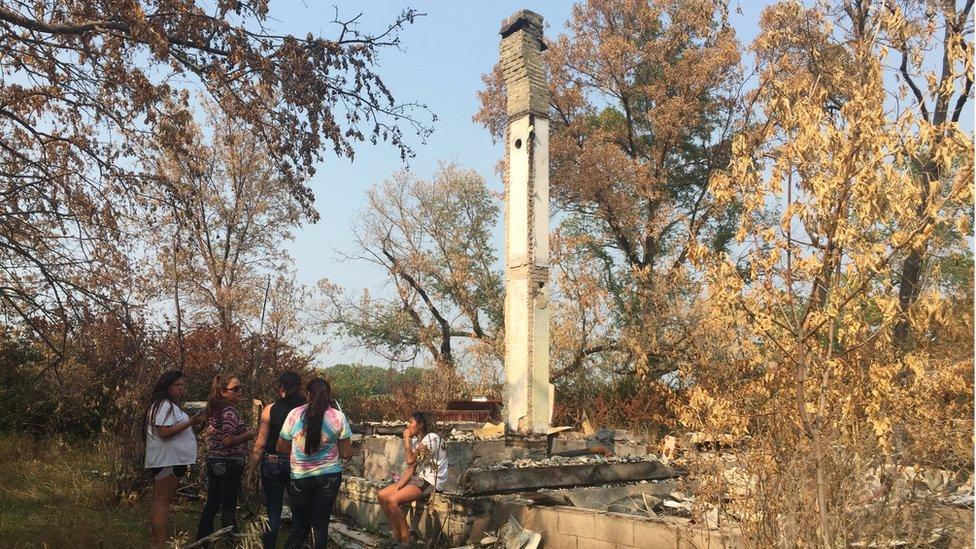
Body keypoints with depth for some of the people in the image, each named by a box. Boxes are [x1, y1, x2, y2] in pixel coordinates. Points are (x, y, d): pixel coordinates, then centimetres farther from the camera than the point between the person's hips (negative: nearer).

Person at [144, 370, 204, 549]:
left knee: (161, 501, 14)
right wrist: (190, 423, -25)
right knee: (162, 502, -9)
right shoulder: (164, 405, -14)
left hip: (171, 460, 11)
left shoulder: (171, 405, 20)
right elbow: (164, 432, -25)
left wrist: (192, 423, 19)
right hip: (168, 461, -11)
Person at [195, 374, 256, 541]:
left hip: (213, 460, 9)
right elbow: (227, 441, -23)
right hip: (229, 463, -9)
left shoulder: (214, 409, 11)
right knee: (229, 507, 0)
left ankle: (202, 539, 26)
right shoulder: (229, 410, -17)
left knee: (212, 504, 17)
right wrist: (248, 434, -10)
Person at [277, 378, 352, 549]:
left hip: (300, 477, 0)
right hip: (329, 477, 0)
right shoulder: (339, 417, -7)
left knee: (300, 524, 16)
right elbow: (347, 454, -1)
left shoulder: (294, 414, -7)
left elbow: (281, 448, 3)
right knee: (321, 525, 11)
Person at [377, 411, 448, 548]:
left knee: (392, 500, -23)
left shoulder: (431, 438, -15)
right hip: (417, 478, 9)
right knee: (382, 495, -3)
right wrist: (398, 486, -5)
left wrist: (406, 438, -9)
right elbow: (411, 468, 7)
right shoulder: (416, 440, 13)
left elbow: (411, 460, -19)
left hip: (431, 482, -9)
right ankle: (397, 534, 4)